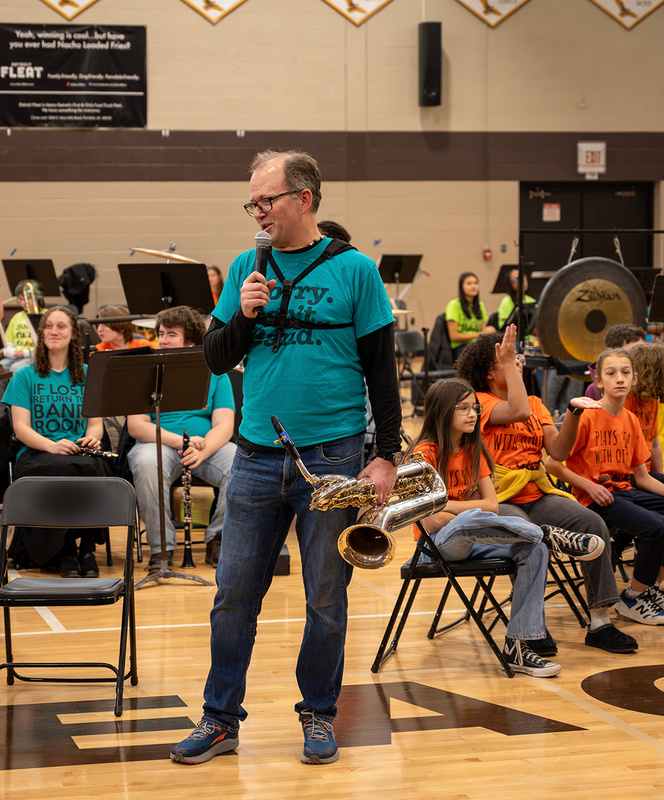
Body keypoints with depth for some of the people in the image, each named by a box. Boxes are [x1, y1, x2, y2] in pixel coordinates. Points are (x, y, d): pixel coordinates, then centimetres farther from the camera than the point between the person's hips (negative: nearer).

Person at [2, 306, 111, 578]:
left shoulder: (87, 375, 17)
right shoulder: (25, 377, 10)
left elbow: (96, 422, 12)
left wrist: (92, 437, -14)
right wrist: (51, 445, -20)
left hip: (82, 453, 1)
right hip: (35, 455, -1)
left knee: (92, 468, -37)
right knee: (63, 469, -38)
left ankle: (86, 548, -18)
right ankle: (65, 552, -21)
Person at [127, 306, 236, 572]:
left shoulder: (214, 372, 11)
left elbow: (224, 425, -1)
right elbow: (136, 426, -4)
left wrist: (202, 450, -23)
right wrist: (181, 441, -19)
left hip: (208, 445, 1)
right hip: (159, 444, -1)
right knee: (147, 464, -38)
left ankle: (218, 539, -11)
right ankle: (161, 548, -23)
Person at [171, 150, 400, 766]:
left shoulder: (354, 270, -1)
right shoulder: (247, 269, 9)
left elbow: (381, 369, -1)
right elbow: (215, 359, 10)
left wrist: (387, 455, -5)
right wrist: (244, 316, -9)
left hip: (332, 458, -3)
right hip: (257, 455, 3)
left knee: (326, 599, 7)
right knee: (234, 593, 5)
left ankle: (318, 716, 21)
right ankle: (220, 719, 17)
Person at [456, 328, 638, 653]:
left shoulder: (535, 403, 17)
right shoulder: (480, 401, -3)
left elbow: (558, 450, 4)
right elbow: (518, 411, -24)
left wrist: (573, 412, -10)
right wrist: (507, 363, -15)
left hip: (537, 495, 6)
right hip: (499, 500, -6)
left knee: (595, 524, -17)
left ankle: (600, 624, -13)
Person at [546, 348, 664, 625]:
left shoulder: (631, 420, 10)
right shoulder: (587, 416, -10)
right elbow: (552, 464, -11)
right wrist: (590, 486, -16)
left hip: (624, 491, 7)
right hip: (595, 498, -7)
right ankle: (632, 599, -6)